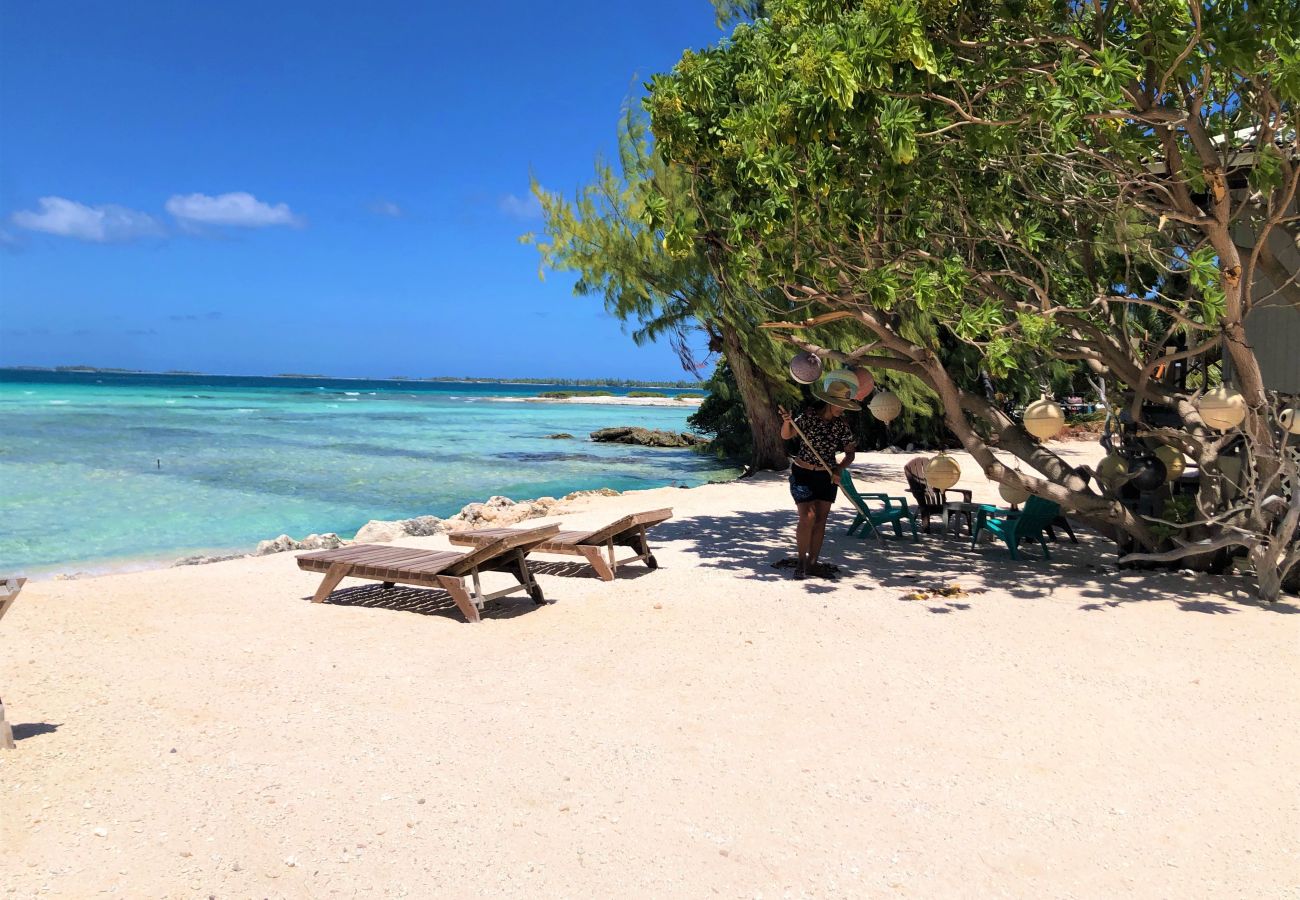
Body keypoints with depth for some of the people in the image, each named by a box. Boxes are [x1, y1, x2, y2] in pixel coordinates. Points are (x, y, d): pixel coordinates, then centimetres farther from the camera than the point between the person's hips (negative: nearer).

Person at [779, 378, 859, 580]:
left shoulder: (841, 425, -2)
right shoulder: (809, 416, -10)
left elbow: (850, 453, 4)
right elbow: (786, 436, -6)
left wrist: (839, 469, -13)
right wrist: (787, 421, -26)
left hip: (827, 477, 4)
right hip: (802, 473, -4)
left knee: (820, 520, 5)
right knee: (807, 516, -14)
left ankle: (813, 563, 16)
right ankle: (801, 561, -3)